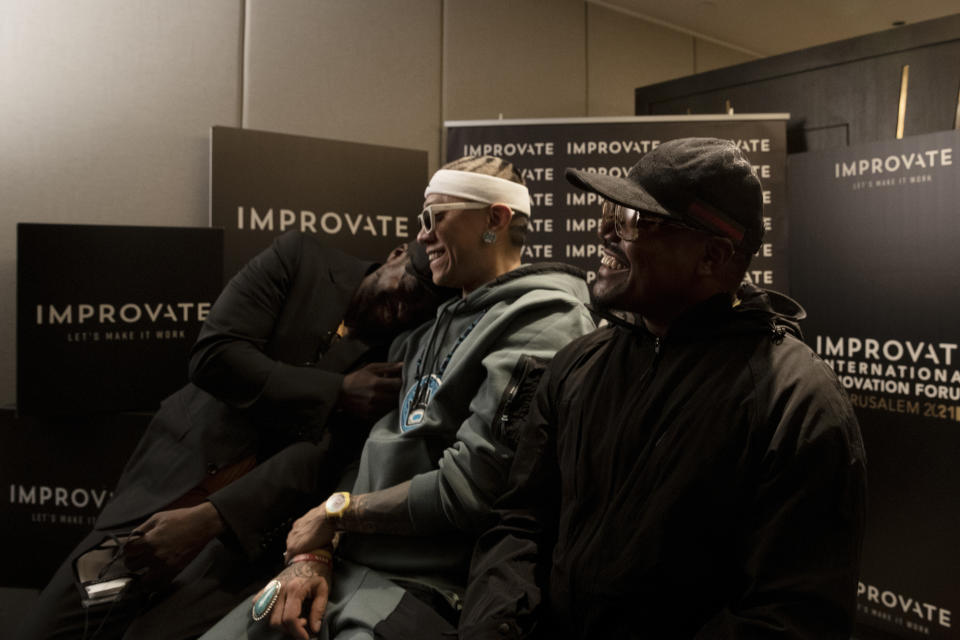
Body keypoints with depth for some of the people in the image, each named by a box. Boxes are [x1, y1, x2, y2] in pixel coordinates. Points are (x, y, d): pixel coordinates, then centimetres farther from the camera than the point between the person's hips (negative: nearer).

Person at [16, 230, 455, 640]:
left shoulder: (393, 364, -6)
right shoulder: (299, 258, -2)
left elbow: (323, 457, -15)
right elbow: (214, 356, -11)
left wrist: (206, 520, -25)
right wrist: (335, 393, -17)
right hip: (167, 486, 2)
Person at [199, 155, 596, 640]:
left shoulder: (541, 325, -13)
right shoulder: (436, 326, 14)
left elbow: (465, 487, -20)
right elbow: (377, 451, 13)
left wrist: (336, 511, -7)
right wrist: (314, 550, -1)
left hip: (424, 590, -7)